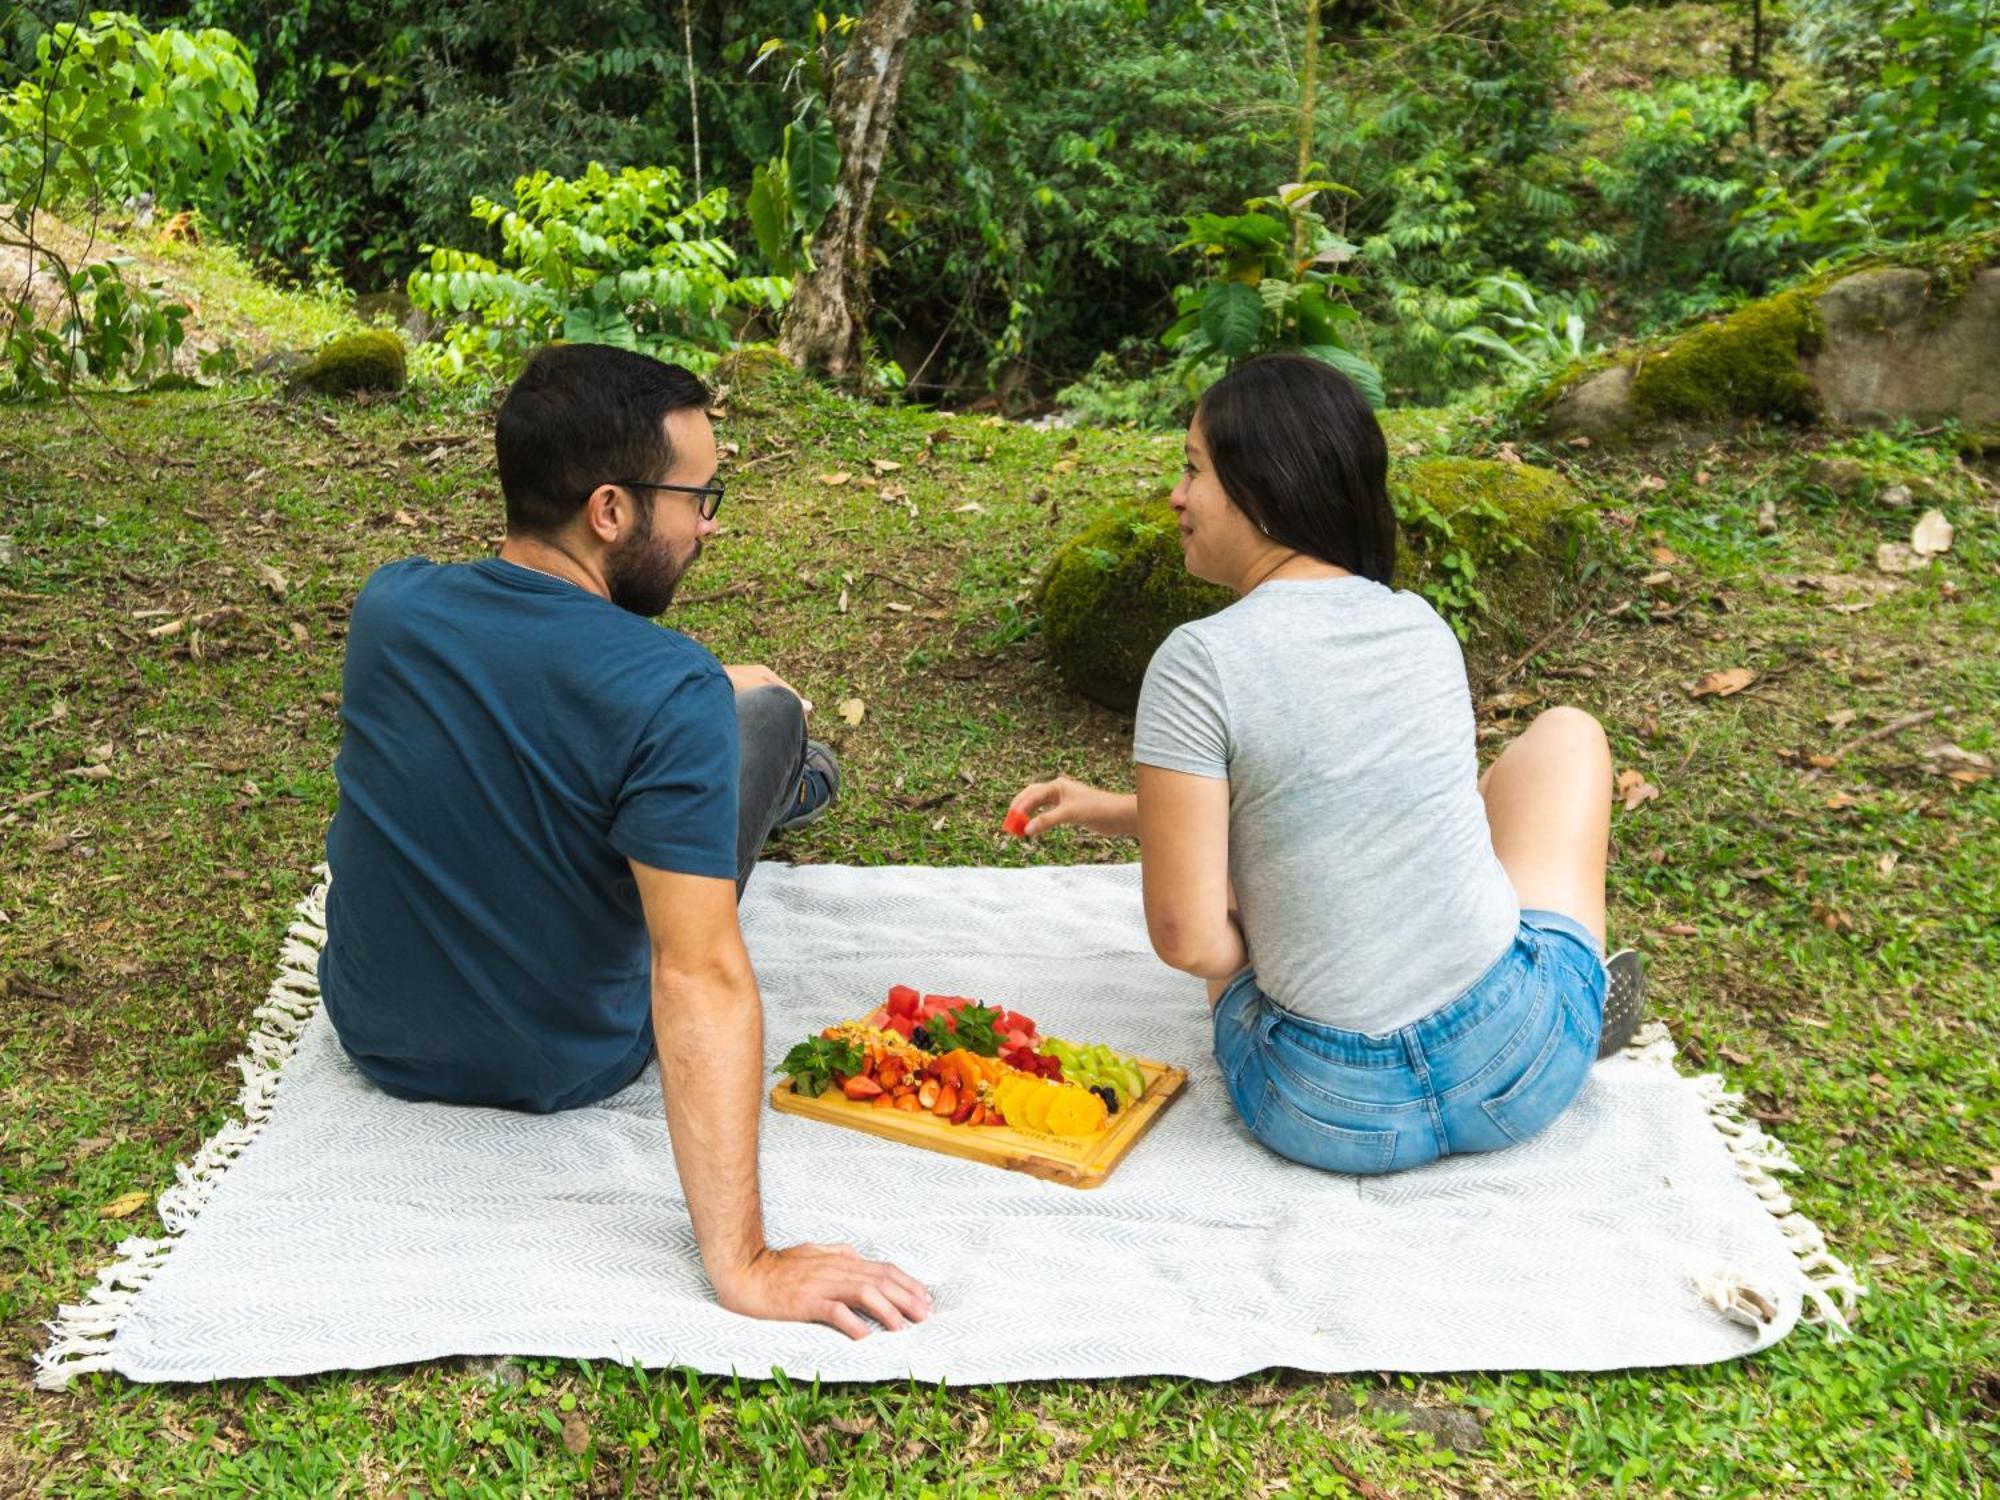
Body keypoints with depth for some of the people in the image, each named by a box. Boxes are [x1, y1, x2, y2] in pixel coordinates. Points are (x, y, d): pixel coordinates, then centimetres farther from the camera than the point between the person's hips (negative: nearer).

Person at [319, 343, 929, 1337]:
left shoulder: (387, 604, -13)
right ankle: (772, 785, 43)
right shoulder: (673, 693, -32)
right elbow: (700, 979, -36)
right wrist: (743, 1265, -33)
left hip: (377, 1036, 5)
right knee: (764, 707, 7)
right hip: (569, 1069, -4)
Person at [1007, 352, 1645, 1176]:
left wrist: (1242, 953, 5)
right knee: (1566, 731, 25)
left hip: (1338, 1117, -3)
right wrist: (1118, 810, 20)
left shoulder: (1199, 661, -16)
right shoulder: (1424, 627, 2)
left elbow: (1187, 937, -18)